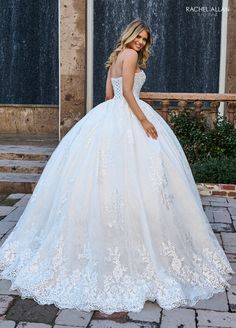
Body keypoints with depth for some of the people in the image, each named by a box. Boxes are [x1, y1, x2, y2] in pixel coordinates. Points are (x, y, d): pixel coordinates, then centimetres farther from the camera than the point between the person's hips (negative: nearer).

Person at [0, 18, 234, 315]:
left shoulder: (115, 58, 22)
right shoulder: (130, 55, -5)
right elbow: (127, 92, -16)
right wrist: (144, 120, -19)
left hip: (109, 116, 10)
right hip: (127, 119, -10)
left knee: (103, 176, 8)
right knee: (130, 179, -9)